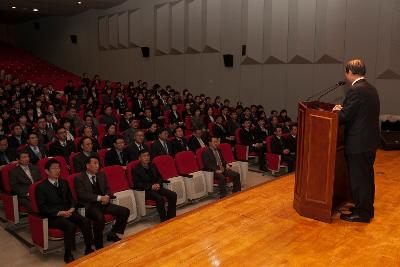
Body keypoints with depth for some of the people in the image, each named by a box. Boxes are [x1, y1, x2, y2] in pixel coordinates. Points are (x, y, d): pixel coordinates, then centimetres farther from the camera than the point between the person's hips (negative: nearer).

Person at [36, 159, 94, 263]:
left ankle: (88, 249, -12)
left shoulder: (64, 183, 15)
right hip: (53, 216, -5)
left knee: (85, 221, -21)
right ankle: (68, 255, -17)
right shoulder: (41, 187, -3)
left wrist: (72, 209, -4)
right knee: (70, 226, -32)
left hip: (68, 212, 5)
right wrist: (59, 212, -18)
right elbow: (42, 207, -8)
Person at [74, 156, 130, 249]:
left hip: (103, 203, 6)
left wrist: (107, 196, -6)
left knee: (125, 211, -9)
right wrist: (99, 198, -22)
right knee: (100, 217, -37)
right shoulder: (79, 178, -2)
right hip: (89, 205, -6)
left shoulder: (101, 175, 17)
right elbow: (82, 194, -13)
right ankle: (99, 247, -19)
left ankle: (112, 234, 7)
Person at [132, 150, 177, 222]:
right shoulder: (136, 170, -3)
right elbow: (137, 184, -12)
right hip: (145, 191, -6)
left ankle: (170, 218, -8)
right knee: (160, 198, -33)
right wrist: (151, 186, -20)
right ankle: (164, 220, -20)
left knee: (173, 195, -14)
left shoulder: (152, 166, 16)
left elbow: (160, 177, 18)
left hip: (156, 187, 6)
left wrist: (158, 184, -4)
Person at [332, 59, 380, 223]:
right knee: (367, 177, 19)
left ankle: (361, 213, 12)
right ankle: (367, 209, 32)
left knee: (358, 179, 1)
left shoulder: (355, 90, -18)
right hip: (370, 141, 10)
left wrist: (337, 111, 0)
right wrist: (342, 110, 11)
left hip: (358, 144, -10)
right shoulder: (371, 89, 11)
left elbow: (345, 117, -19)